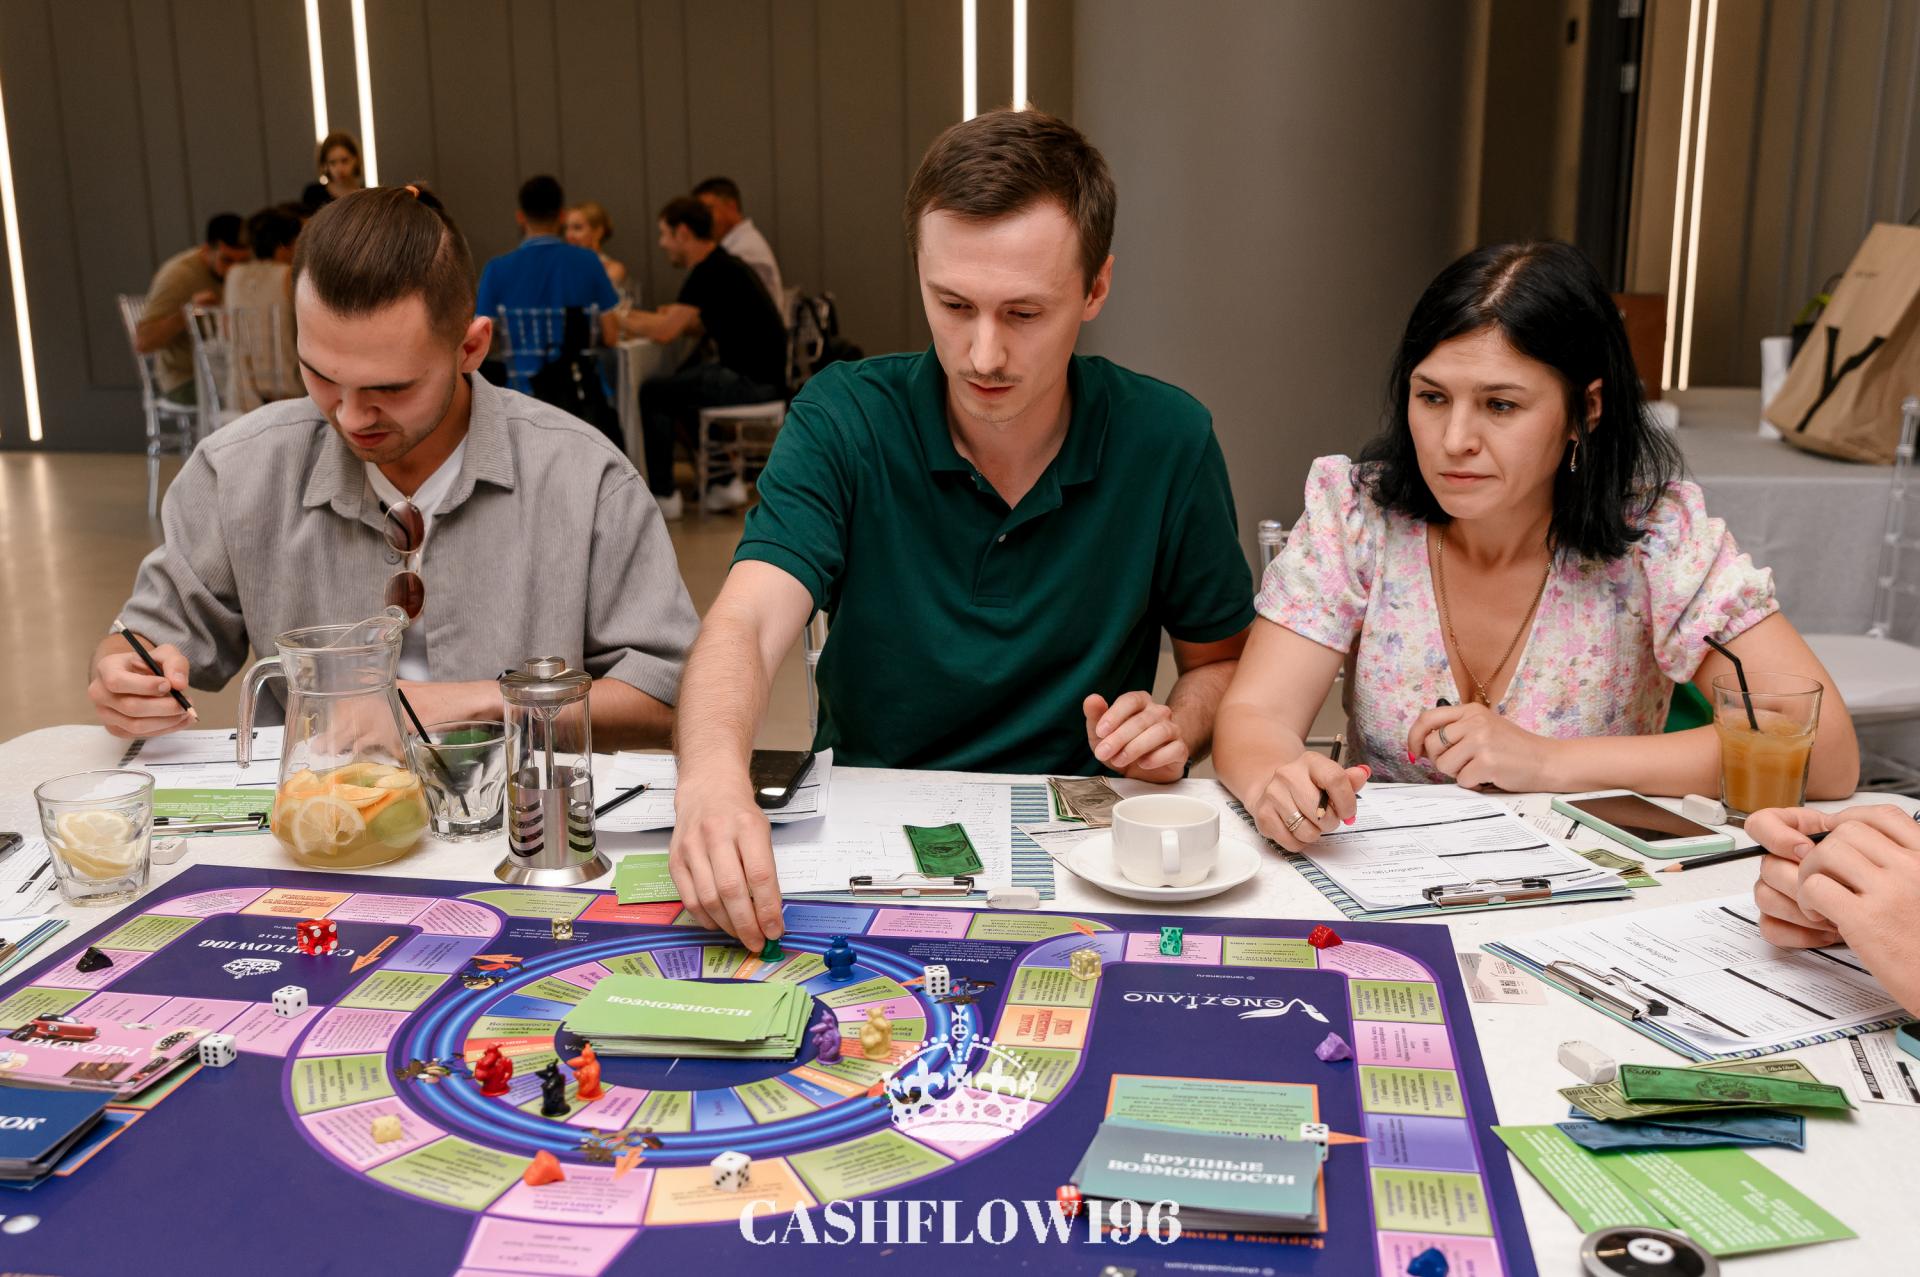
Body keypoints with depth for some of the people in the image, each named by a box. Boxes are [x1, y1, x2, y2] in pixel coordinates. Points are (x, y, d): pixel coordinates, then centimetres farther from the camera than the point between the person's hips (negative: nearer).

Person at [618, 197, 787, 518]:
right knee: (676, 389, 24)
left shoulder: (710, 273, -15)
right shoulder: (722, 265, 15)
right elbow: (702, 326, 23)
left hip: (752, 382, -10)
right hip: (760, 376, 10)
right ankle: (724, 481, 20)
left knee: (652, 392, -2)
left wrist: (625, 323, -1)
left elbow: (666, 331, -19)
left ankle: (662, 496, 5)